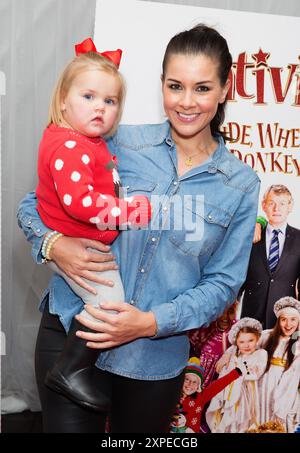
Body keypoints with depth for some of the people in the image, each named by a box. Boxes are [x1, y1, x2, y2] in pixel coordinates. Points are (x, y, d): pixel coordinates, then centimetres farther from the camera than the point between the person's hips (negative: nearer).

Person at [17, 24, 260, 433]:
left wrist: (153, 322, -15)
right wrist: (53, 244, -20)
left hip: (157, 359, 2)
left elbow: (223, 282, -2)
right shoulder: (119, 143, -5)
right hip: (70, 337, -1)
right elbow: (35, 203, 2)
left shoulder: (241, 184, -1)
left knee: (137, 430, 20)